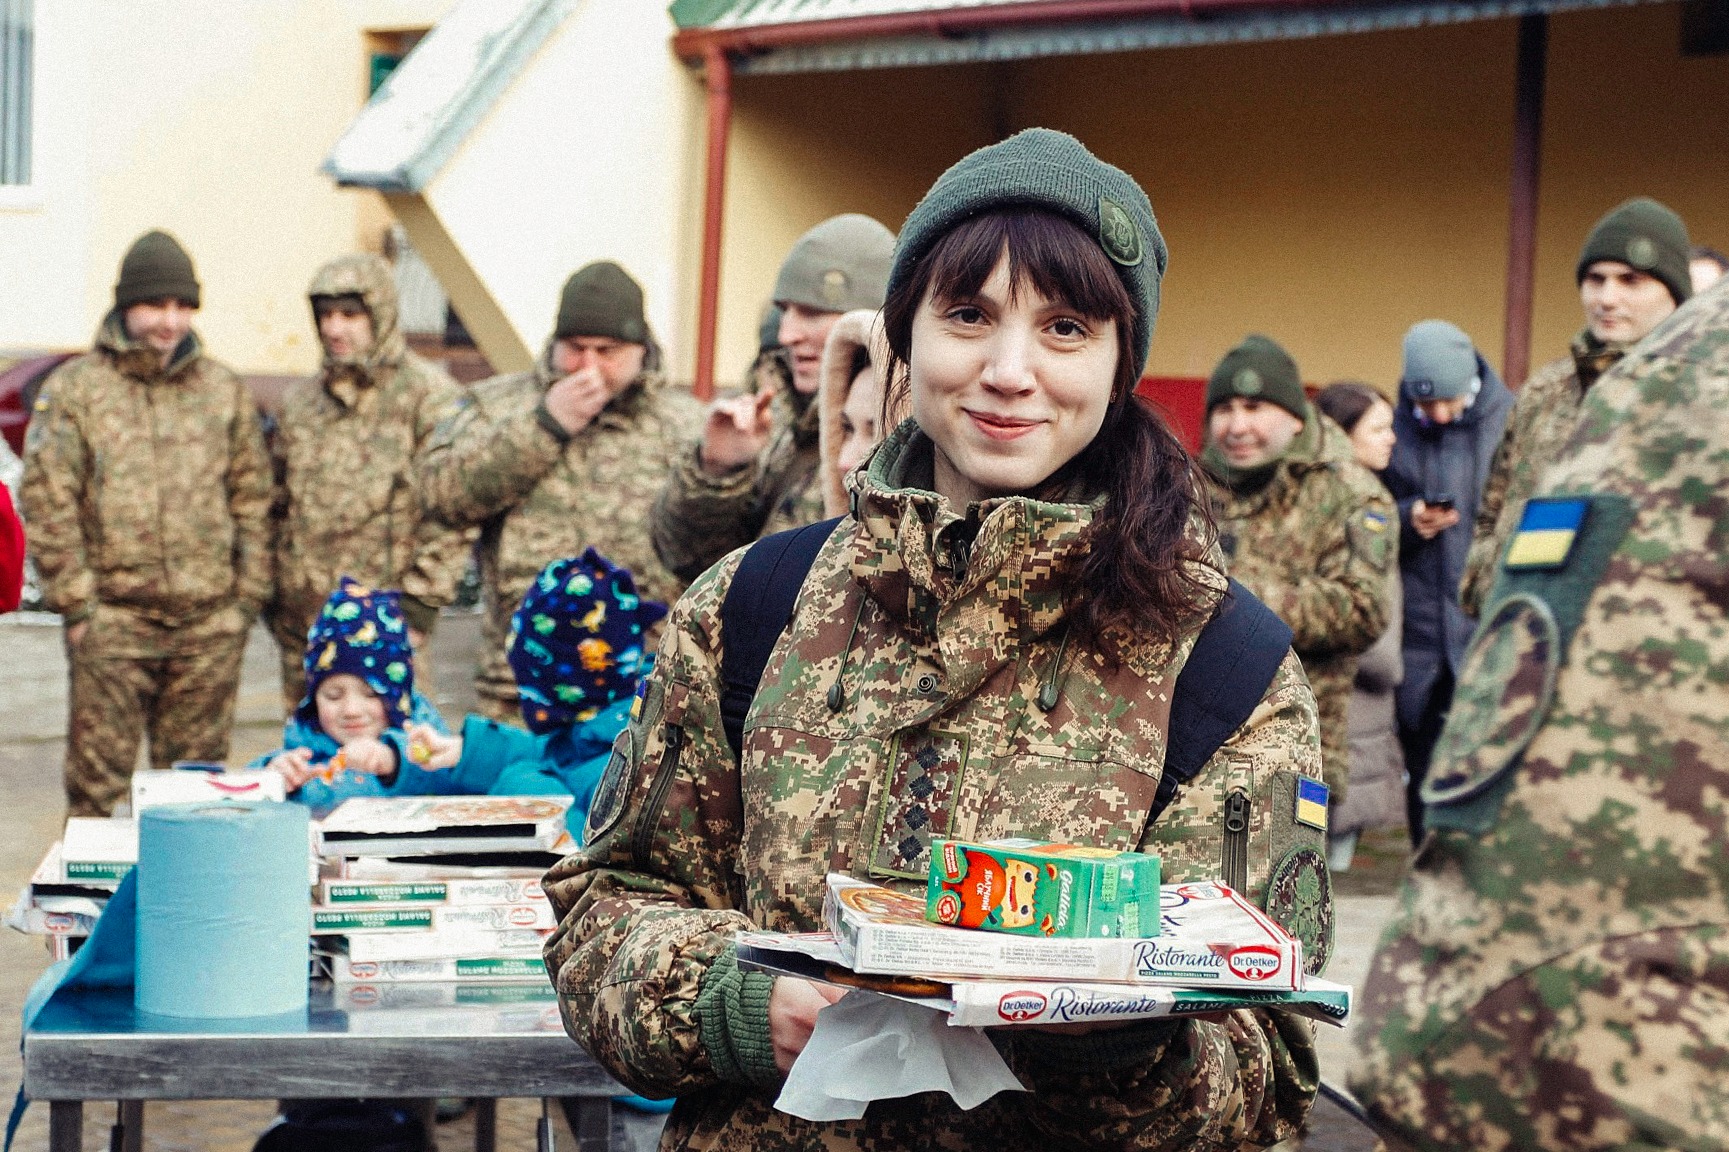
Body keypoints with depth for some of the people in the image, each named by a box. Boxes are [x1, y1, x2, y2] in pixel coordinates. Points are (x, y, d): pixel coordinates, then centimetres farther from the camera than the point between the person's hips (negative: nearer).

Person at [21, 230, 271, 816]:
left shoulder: (225, 390, 11)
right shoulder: (73, 389, 2)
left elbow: (252, 498, 14)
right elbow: (48, 503, -1)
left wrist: (249, 592, 7)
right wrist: (74, 600, -7)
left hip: (210, 621, 3)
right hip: (112, 617, -2)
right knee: (97, 776, 0)